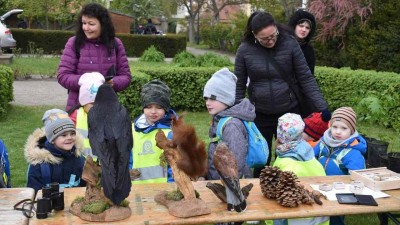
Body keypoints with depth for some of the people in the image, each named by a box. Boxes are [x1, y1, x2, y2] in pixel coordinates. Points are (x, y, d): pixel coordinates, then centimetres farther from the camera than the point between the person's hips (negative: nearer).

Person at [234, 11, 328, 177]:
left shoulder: (289, 43, -10)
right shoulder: (245, 50, -9)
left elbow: (306, 78, -6)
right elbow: (239, 86, 0)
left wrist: (322, 107, -12)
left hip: (289, 112, 0)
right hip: (260, 115, 0)